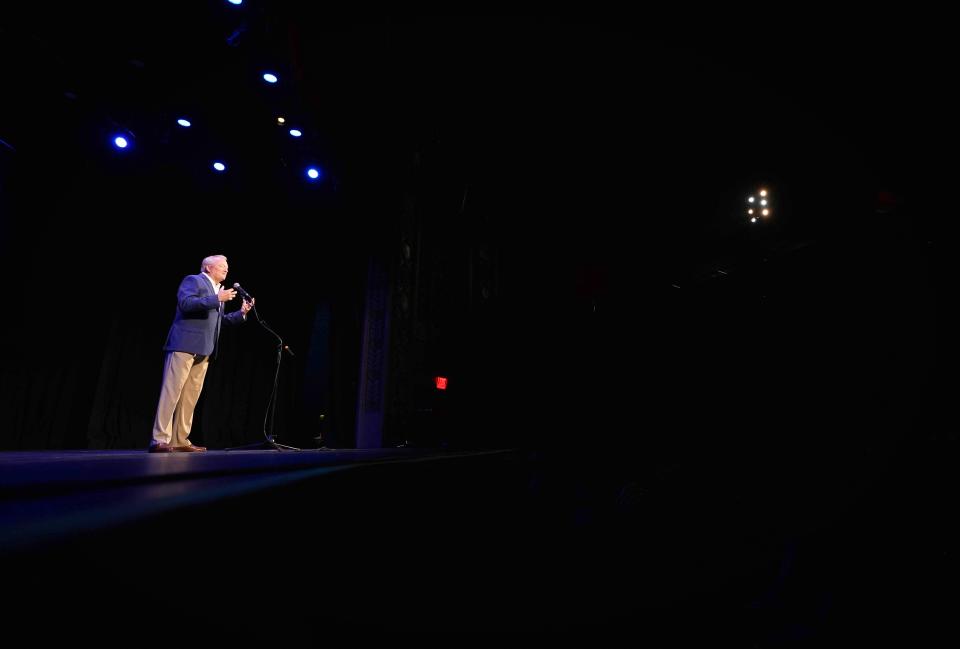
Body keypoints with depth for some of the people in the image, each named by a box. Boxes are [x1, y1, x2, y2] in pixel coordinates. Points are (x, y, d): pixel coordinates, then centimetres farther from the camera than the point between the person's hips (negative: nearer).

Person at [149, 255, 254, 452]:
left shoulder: (218, 290, 24)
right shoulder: (193, 280, 1)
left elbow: (219, 320, 25)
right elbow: (185, 303, -17)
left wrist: (241, 313, 13)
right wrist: (217, 299, -19)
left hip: (204, 350, 8)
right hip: (185, 345, -8)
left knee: (191, 396, 6)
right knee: (172, 392, -9)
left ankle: (180, 440, 10)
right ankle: (159, 440, -8)